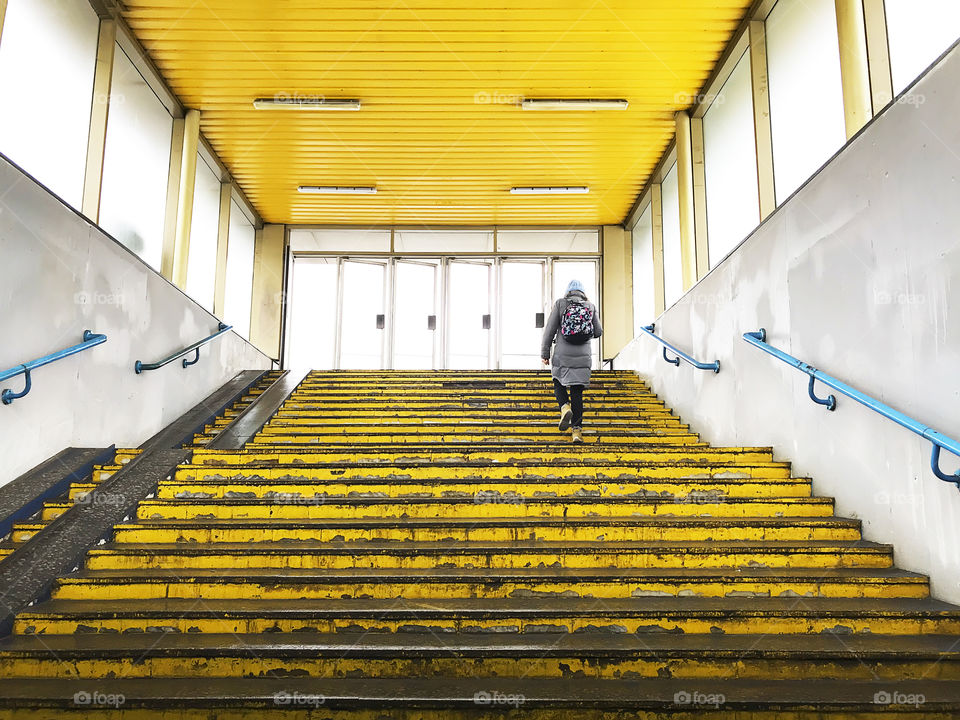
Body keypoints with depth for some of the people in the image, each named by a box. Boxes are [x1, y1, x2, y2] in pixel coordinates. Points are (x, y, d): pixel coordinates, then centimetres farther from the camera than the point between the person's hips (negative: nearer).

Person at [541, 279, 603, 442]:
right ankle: (577, 430, 2)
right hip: (583, 356, 2)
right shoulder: (591, 306, 5)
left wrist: (545, 353, 3)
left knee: (559, 383, 19)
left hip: (562, 355, -2)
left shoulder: (560, 304, 1)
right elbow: (598, 332, 7)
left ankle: (565, 407, -10)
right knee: (577, 392, 6)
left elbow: (550, 329, -2)